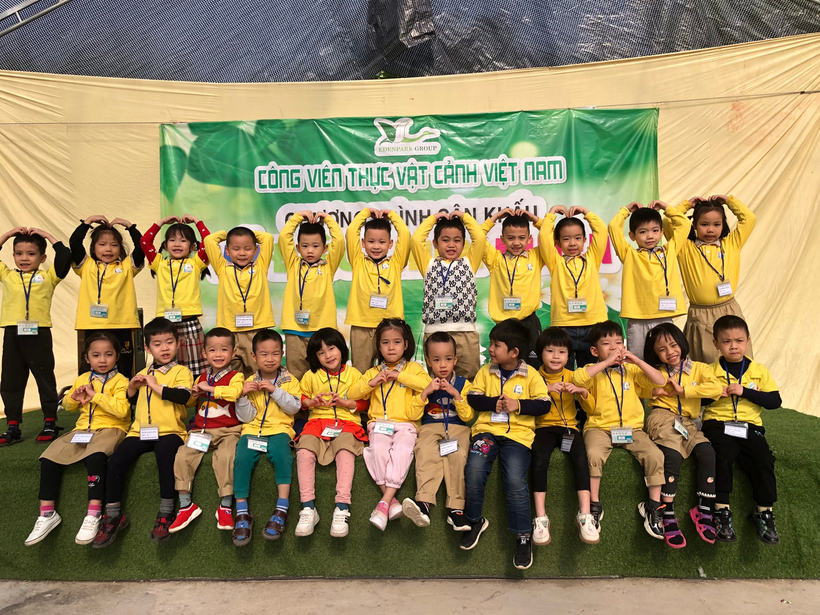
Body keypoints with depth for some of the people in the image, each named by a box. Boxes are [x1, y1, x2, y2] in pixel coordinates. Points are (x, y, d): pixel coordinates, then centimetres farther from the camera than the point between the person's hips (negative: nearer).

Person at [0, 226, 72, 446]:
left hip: (39, 333, -3)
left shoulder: (48, 276, 4)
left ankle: (50, 424, 13)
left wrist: (47, 236, 3)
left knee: (45, 378, 5)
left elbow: (65, 256, -6)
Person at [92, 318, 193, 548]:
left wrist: (155, 385, -15)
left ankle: (166, 514, -19)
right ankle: (113, 516, 0)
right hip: (141, 431, 6)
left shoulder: (181, 371, 0)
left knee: (165, 456, -35)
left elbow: (183, 396, -19)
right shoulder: (144, 374, 20)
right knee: (115, 461, -17)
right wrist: (132, 388, 9)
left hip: (169, 431, -5)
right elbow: (133, 401, 31)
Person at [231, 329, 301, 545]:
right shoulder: (250, 383, 12)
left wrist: (275, 390, -13)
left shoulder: (289, 381, 8)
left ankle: (282, 510, -29)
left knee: (281, 453, -34)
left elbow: (294, 407, -5)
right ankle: (242, 513, -20)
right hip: (253, 430, 2)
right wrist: (243, 396, -9)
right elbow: (246, 416, 7)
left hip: (279, 429, -2)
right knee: (242, 457, -28)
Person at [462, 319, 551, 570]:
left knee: (515, 481, -21)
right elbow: (472, 398, 7)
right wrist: (494, 403, -9)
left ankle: (523, 536, 0)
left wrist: (518, 405, -12)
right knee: (474, 470, -21)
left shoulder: (531, 374, 4)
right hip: (487, 429, 3)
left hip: (518, 433, -2)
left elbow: (544, 404, 1)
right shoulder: (486, 372, 11)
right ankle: (475, 521, 4)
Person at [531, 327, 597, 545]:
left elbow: (590, 408, 7)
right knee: (539, 460, -30)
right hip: (544, 427, -1)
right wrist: (546, 390, -19)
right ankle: (540, 518, -24)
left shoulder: (572, 377, 9)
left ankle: (585, 515, -24)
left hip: (569, 427, 1)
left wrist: (583, 392, -14)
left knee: (580, 458, -30)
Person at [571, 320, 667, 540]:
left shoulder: (631, 370, 12)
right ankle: (594, 506, -14)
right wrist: (607, 362, -19)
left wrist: (637, 361, -7)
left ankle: (653, 506, -1)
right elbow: (577, 378, -22)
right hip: (599, 427, -3)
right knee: (594, 454, -31)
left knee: (655, 455, -21)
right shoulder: (594, 371, 2)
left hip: (632, 428, 3)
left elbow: (660, 381, 1)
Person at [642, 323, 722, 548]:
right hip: (662, 417, -2)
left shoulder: (698, 368, 10)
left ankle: (704, 511, -13)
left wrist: (683, 389, -9)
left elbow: (716, 388, -9)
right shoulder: (655, 373, 14)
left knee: (707, 453, -26)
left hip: (688, 423, 2)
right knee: (673, 456, -29)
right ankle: (668, 517, -23)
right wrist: (653, 392, -4)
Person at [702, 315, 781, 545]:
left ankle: (764, 512, -7)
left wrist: (744, 391, -11)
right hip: (717, 423, -1)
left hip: (749, 425, 2)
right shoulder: (710, 372, 7)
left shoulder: (759, 371, 9)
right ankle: (722, 509, -21)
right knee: (724, 452, -29)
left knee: (763, 457, -23)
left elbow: (775, 401, 0)